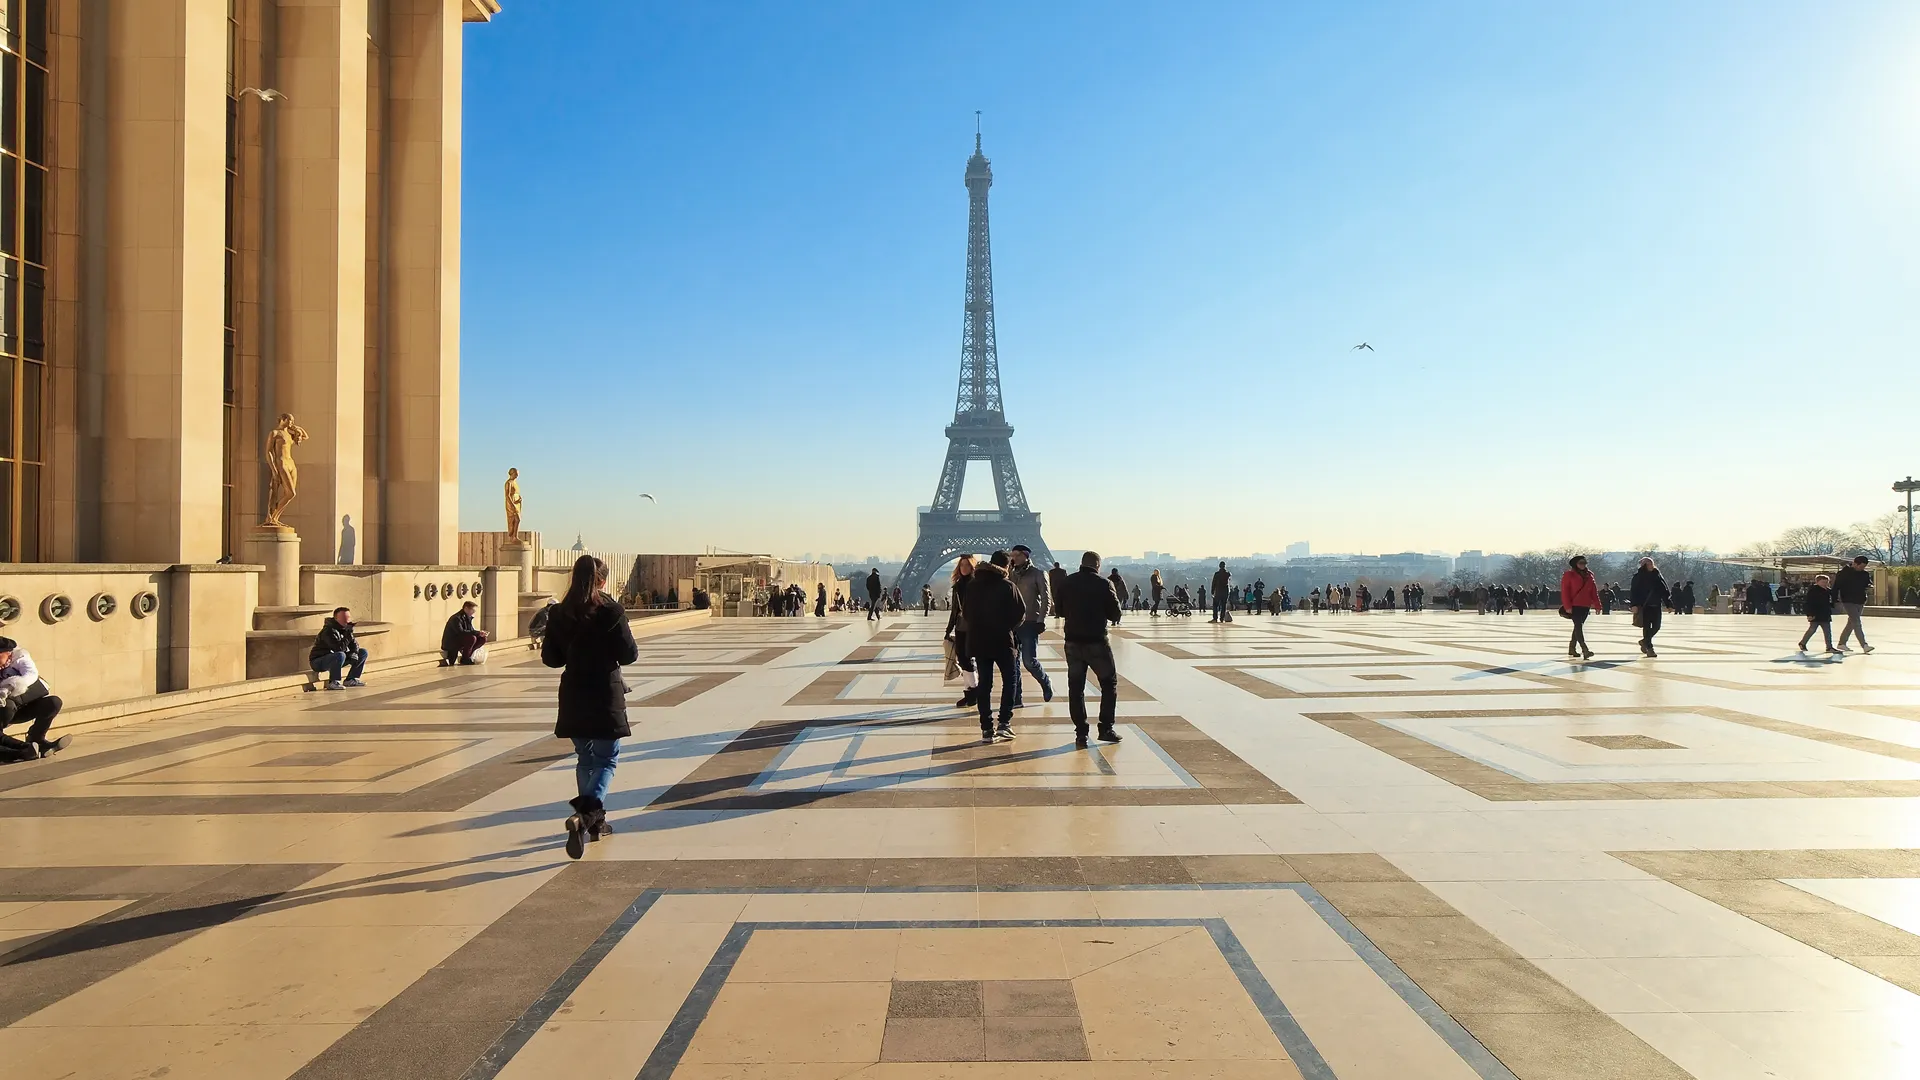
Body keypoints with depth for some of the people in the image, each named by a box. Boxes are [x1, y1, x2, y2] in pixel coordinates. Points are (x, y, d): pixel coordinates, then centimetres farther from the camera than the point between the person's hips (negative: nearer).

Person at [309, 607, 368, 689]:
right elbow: (339, 648, -33)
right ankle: (333, 682, -24)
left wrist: (354, 653, -12)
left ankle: (351, 679, 6)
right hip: (319, 662, -9)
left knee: (363, 652, 4)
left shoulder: (345, 629, 4)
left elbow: (354, 644, 9)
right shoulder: (329, 631, -24)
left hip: (336, 659, 9)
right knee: (340, 655, -39)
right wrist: (349, 634, -34)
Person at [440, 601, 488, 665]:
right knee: (472, 638, -31)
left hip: (459, 642, 9)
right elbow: (460, 632, -31)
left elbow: (471, 630, 9)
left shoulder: (468, 618, 9)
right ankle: (464, 659, -13)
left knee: (482, 639, -1)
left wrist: (480, 633, -14)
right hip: (450, 644, -9)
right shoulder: (456, 618, -20)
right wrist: (477, 633, -32)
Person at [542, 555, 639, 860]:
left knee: (585, 758, 17)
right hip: (605, 695, -5)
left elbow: (550, 658, 4)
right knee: (606, 758, 3)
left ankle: (593, 820, 25)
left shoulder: (560, 613, 1)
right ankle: (586, 814, -19)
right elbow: (628, 655, -11)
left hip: (573, 695, 5)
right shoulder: (611, 610, -12)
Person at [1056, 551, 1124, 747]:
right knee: (1109, 683, 13)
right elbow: (1115, 614, -5)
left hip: (1073, 642, 3)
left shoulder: (1067, 583, 2)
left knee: (1075, 687, 9)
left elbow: (1060, 610, 11)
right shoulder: (1102, 585, -10)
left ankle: (1081, 733, 5)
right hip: (1097, 642, -3)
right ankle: (1106, 729, 9)